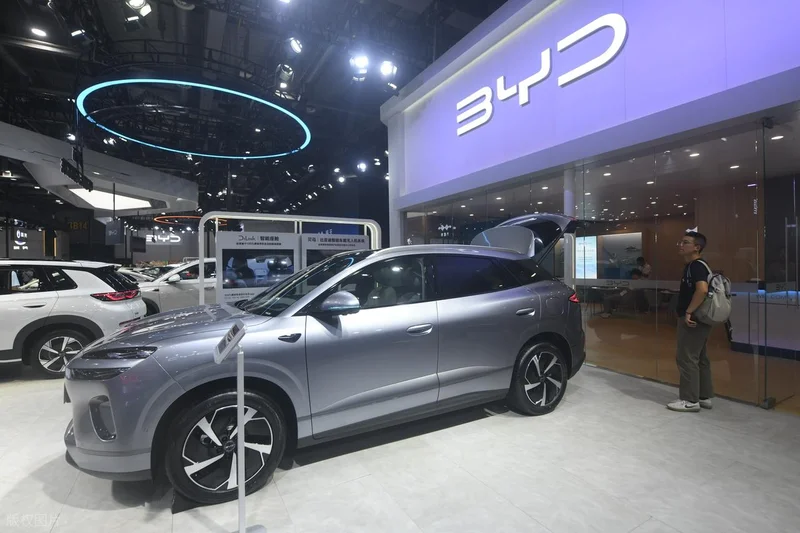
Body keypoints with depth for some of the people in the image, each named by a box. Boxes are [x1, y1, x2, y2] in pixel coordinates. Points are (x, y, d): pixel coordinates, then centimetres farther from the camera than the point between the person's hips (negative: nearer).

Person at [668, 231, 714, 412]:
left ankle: (690, 400, 7)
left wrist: (689, 312, -28)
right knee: (700, 358, 16)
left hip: (693, 320, -10)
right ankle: (704, 397, 26)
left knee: (686, 358, -2)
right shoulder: (691, 266, 14)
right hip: (697, 320, 10)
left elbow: (702, 289, -32)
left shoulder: (696, 266, -17)